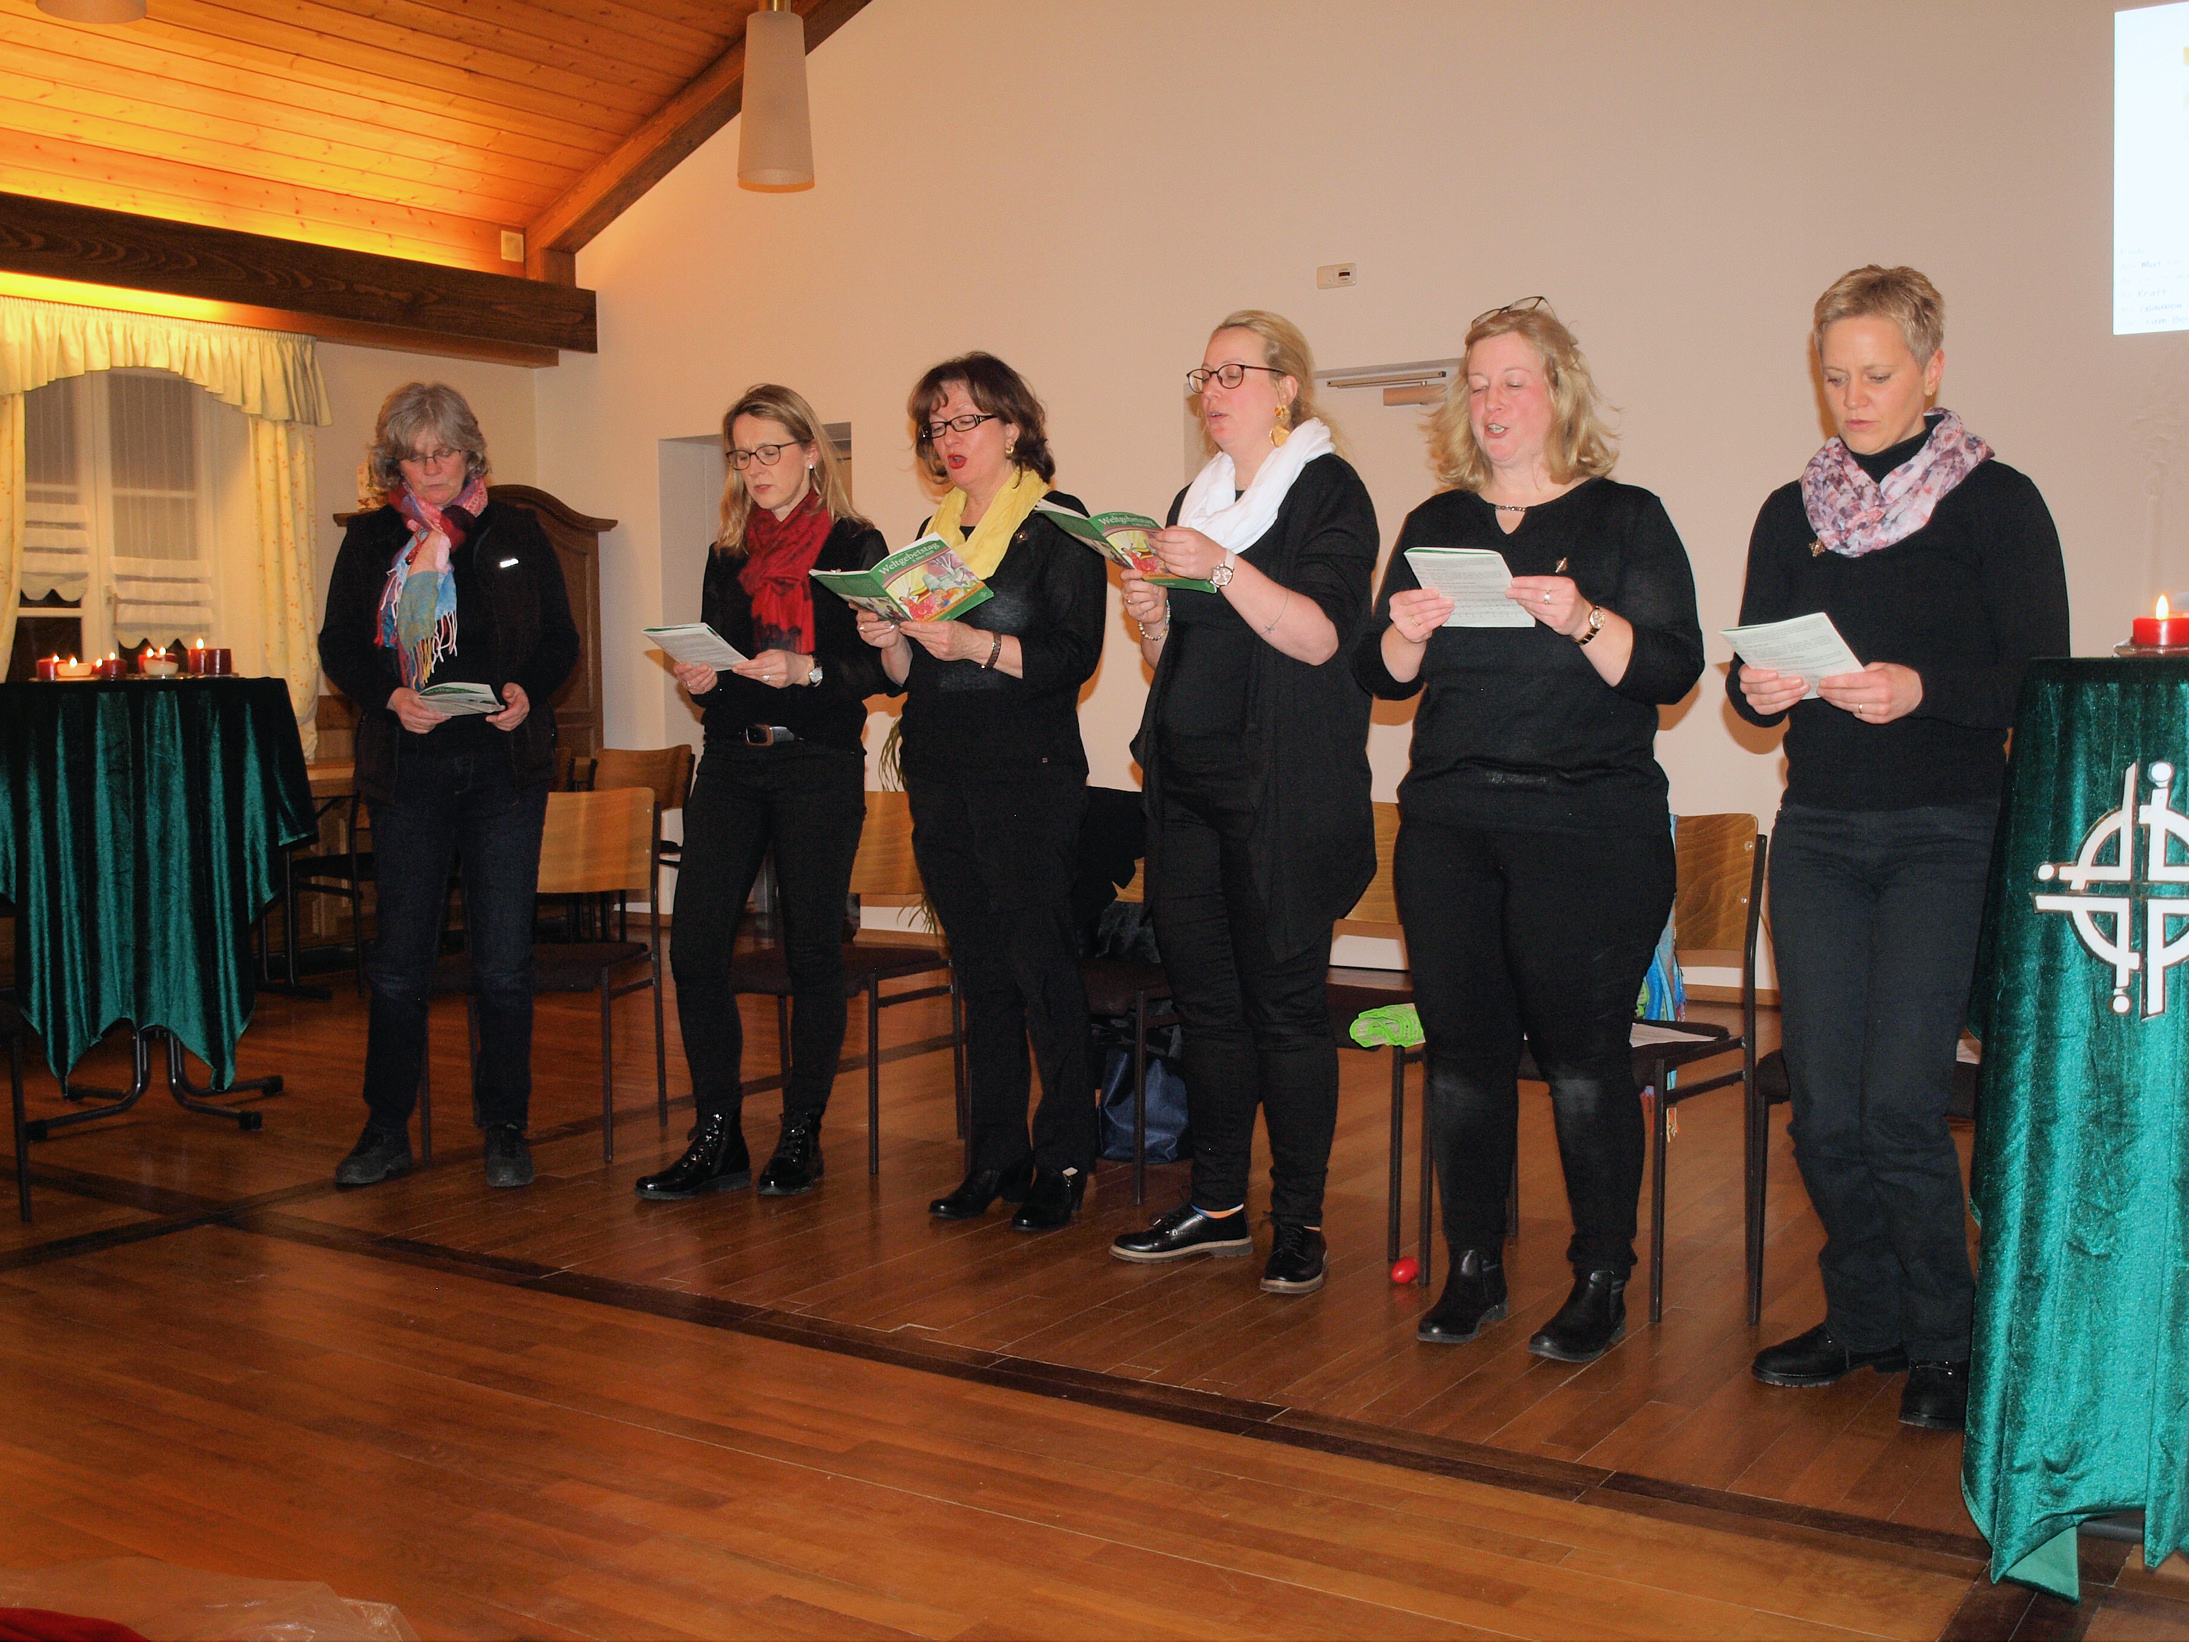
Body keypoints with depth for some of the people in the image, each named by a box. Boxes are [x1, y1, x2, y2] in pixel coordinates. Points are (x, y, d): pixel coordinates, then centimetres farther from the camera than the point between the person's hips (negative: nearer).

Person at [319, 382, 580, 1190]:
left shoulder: (515, 532, 7)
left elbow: (560, 638, 7)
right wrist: (391, 696, -14)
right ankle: (387, 1130, 17)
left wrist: (527, 690, -13)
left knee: (504, 961, 1)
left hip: (505, 767, 0)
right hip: (408, 768, 1)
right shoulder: (370, 539, 8)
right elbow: (339, 645, 5)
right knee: (399, 959, 5)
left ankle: (504, 1128, 13)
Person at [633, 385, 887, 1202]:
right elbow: (713, 659, 19)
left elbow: (881, 667, -6)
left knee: (811, 951, 0)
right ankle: (717, 1139, 7)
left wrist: (806, 670, -21)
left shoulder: (855, 546, 1)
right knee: (694, 945, -3)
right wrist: (697, 679, -2)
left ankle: (801, 1137, 12)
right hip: (732, 766, 5)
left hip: (819, 767, -4)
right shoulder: (727, 554, 17)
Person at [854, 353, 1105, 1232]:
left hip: (1030, 774, -6)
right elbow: (912, 674, 18)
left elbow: (1075, 656, -12)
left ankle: (1063, 1160, 5)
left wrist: (977, 644, -23)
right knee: (979, 970, 9)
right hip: (942, 778, 6)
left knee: (1041, 965, -5)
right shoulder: (936, 530, 17)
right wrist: (891, 642, -3)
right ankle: (997, 1155, 16)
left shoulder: (1057, 523, -2)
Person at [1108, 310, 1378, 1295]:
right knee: (1202, 992, 8)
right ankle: (1218, 1204, 18)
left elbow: (1323, 637, -15)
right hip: (1187, 779, 7)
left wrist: (1223, 569, -23)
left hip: (1284, 788, -7)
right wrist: (1151, 616, 0)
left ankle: (1300, 1220, 4)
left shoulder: (1329, 492, -2)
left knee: (1284, 997, -5)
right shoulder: (1196, 500, 18)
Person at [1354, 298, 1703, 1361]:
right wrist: (1406, 632, -9)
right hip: (1450, 822, 4)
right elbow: (1382, 677, 12)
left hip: (1588, 823, -4)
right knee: (1462, 1046, 4)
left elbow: (1671, 670, -6)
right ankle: (1474, 1268, 17)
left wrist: (1584, 620, -21)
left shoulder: (1625, 518, 4)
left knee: (1581, 1052, -4)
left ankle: (1602, 1281, 9)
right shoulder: (1435, 525, 15)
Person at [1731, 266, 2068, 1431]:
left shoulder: (1996, 502, 1)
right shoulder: (1793, 513, 13)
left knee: (1898, 1103, -11)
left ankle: (1944, 1342, 9)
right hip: (1819, 830, 4)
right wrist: (1759, 689, -11)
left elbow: (2038, 680, -6)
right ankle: (1866, 1316, 23)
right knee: (1825, 1107, 3)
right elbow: (1749, 673, 12)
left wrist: (1922, 689, -22)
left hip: (1946, 831, -4)